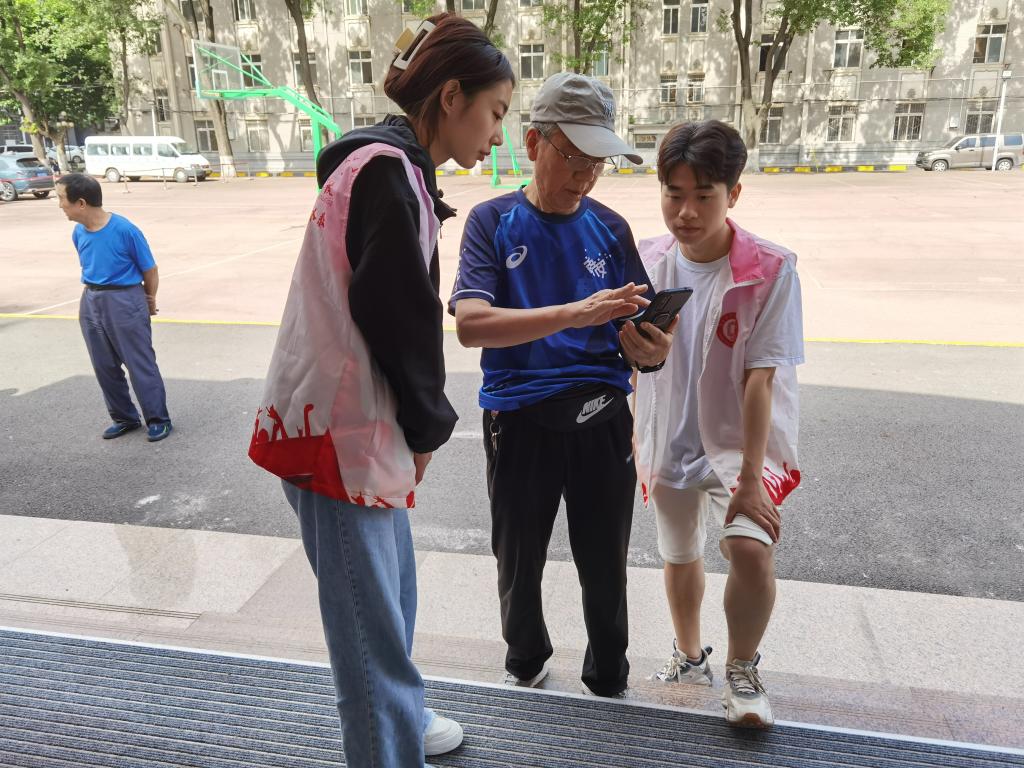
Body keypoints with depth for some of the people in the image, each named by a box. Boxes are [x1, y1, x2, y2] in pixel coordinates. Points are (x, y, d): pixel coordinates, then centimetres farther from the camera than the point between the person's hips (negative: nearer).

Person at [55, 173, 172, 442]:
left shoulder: (125, 230, -18)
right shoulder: (79, 233, 2)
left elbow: (150, 270, -7)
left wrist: (149, 302, 5)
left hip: (125, 302, -7)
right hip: (91, 302, 7)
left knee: (140, 364, 0)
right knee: (104, 366, 13)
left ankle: (158, 419, 12)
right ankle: (125, 417, 28)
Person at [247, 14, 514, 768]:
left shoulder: (392, 166, 14)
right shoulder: (389, 169, -16)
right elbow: (401, 315, -18)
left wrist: (418, 419, 10)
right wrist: (431, 423, -4)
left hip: (363, 422, 10)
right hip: (339, 428, -10)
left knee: (392, 586, 22)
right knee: (370, 615, 2)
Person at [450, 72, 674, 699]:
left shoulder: (610, 228, 3)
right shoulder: (493, 221, -4)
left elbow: (632, 336, 1)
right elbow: (470, 323, -20)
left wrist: (651, 349, -24)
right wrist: (575, 312, -31)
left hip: (600, 417, 2)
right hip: (518, 417, -1)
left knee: (605, 565, 14)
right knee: (519, 559, 18)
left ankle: (609, 679, 40)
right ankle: (525, 659, 48)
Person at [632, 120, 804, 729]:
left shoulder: (771, 270, -18)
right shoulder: (648, 262, -7)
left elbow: (761, 376, -21)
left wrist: (750, 477, -22)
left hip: (740, 442, -4)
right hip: (670, 441, 4)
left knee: (752, 548, -25)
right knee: (680, 555, 19)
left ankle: (743, 671, 5)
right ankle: (689, 657, 47)